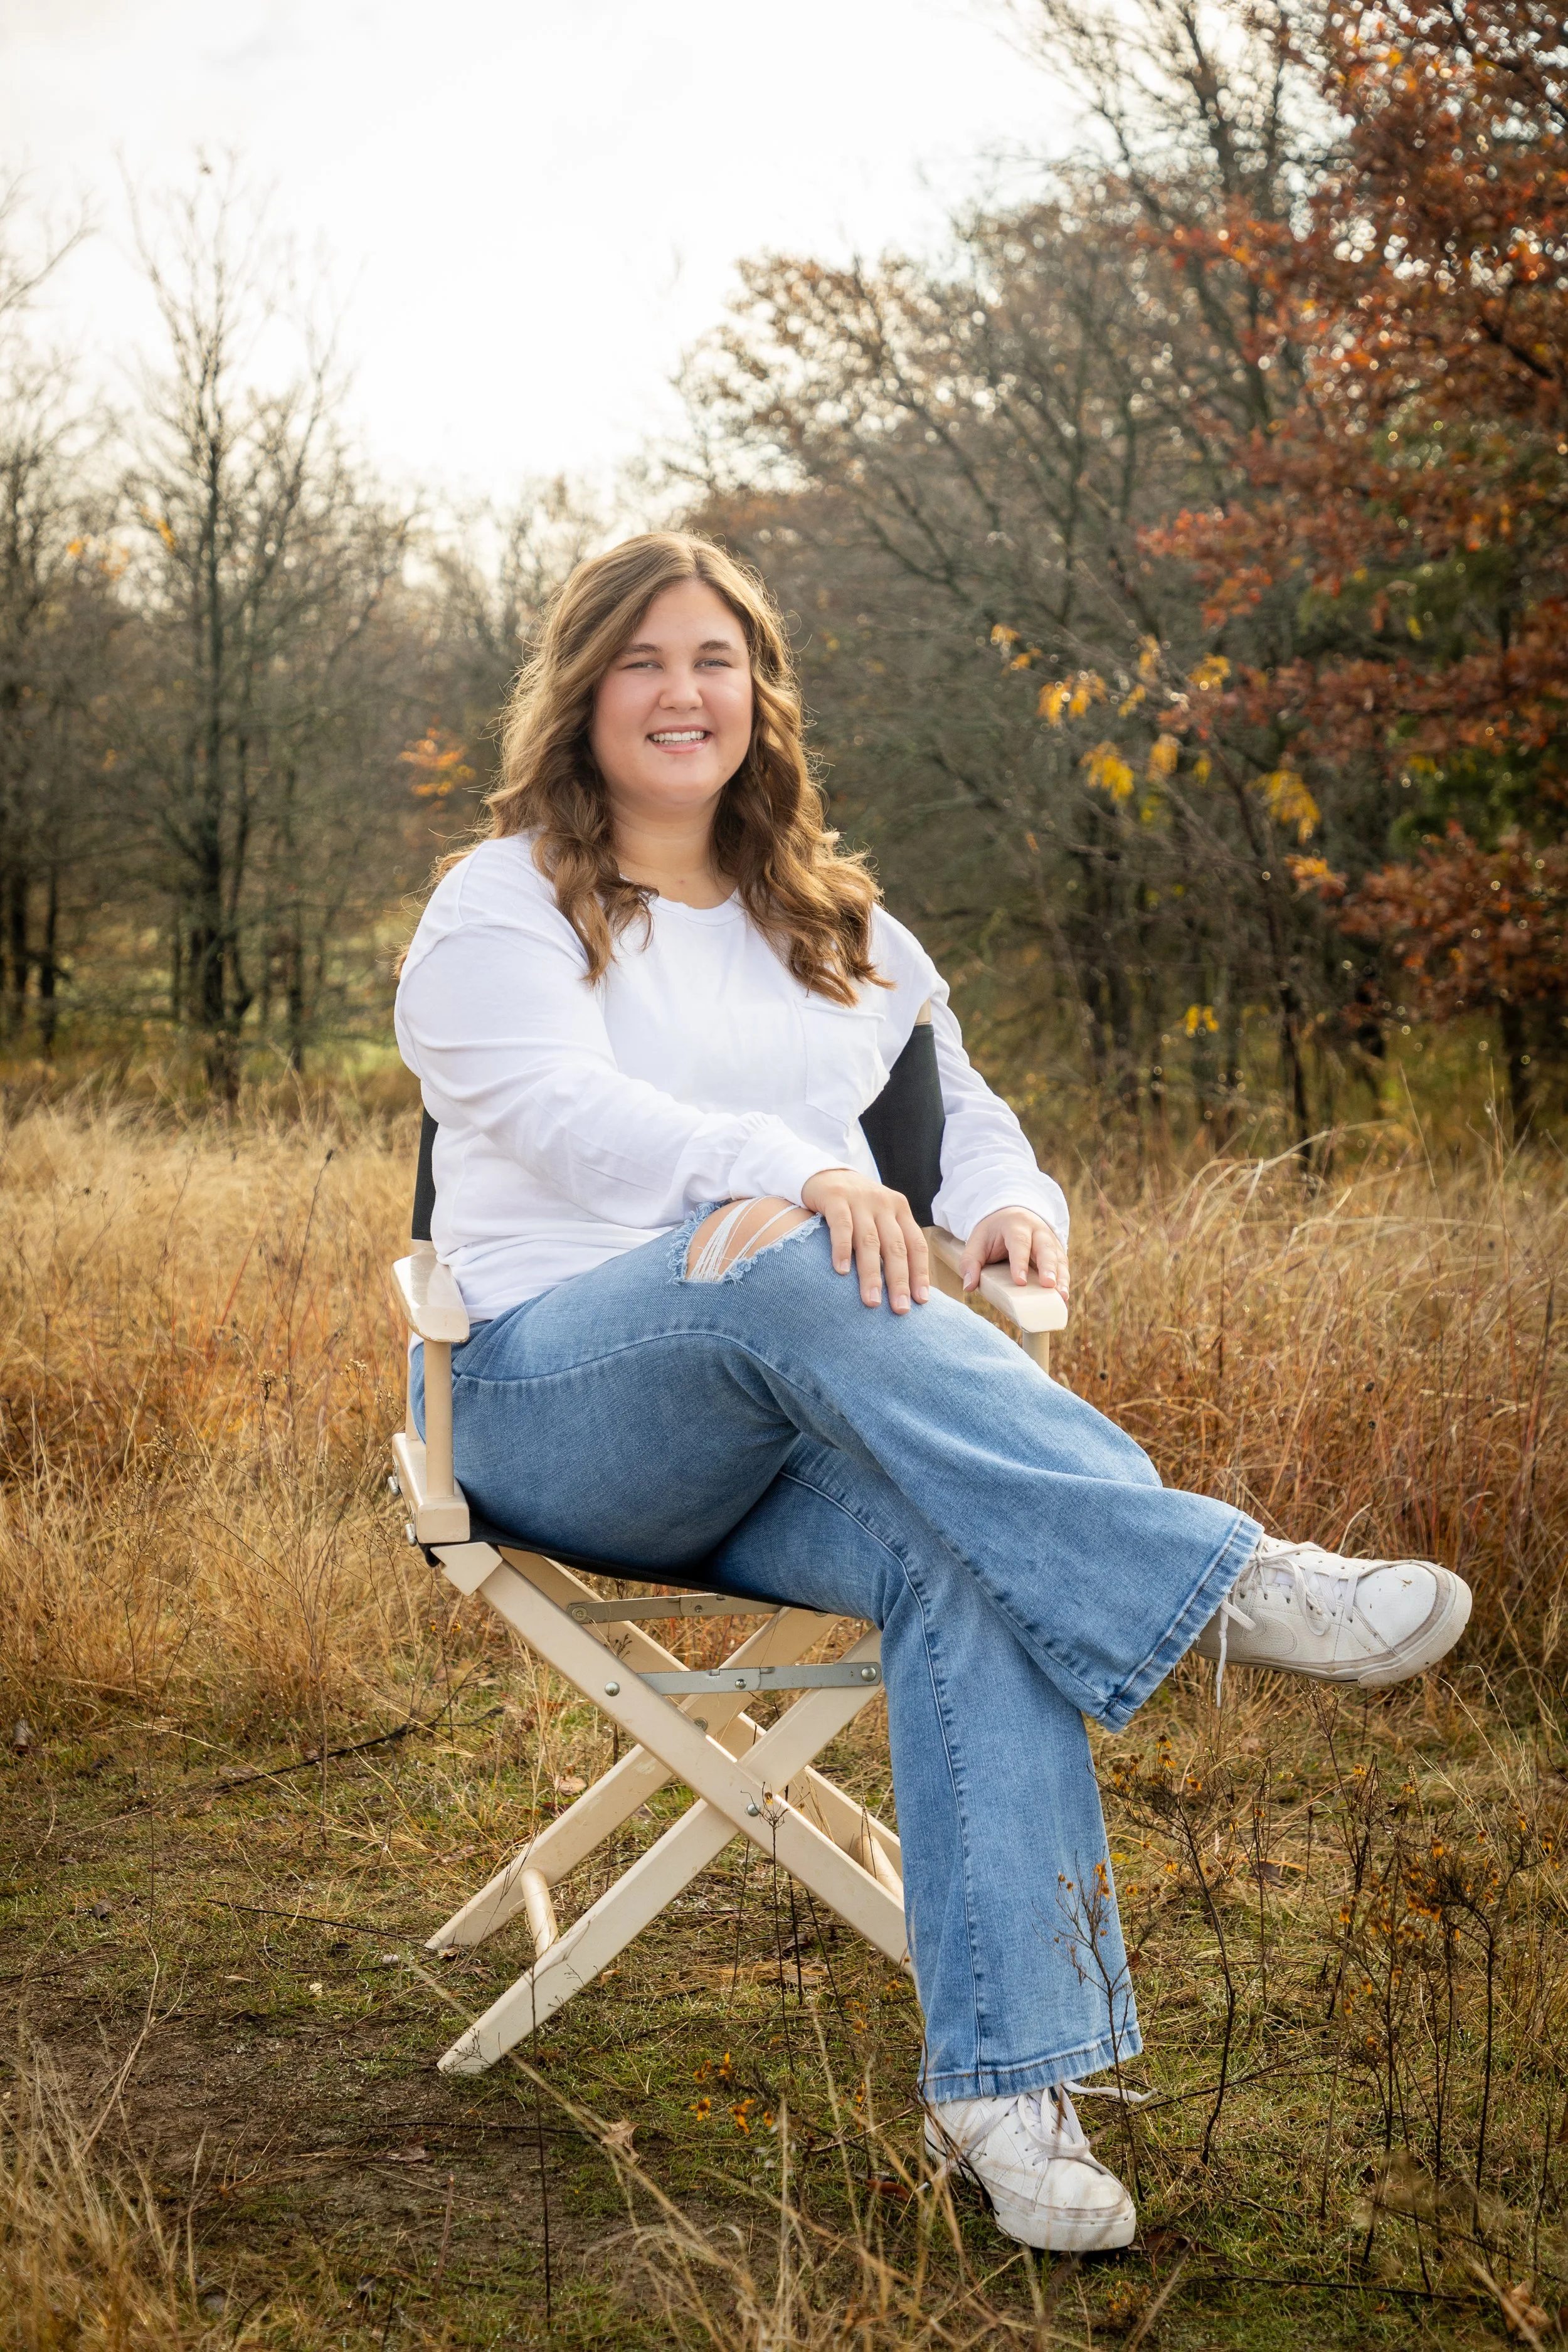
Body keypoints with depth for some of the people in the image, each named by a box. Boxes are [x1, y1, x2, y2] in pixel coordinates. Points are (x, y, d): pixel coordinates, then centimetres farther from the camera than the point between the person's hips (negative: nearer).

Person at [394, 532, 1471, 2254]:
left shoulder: (833, 922, 25)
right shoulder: (500, 909, 8)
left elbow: (960, 1107, 26)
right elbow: (569, 1114, -12)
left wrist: (1008, 1202, -1)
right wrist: (793, 1176, -31)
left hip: (799, 1429, 4)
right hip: (558, 1391, -4)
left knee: (963, 1557, -32)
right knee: (787, 1270, -38)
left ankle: (1003, 2079, -37)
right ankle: (1220, 1580, -42)